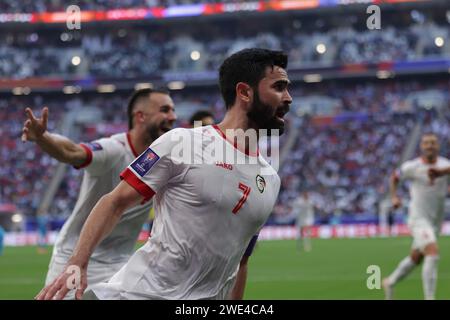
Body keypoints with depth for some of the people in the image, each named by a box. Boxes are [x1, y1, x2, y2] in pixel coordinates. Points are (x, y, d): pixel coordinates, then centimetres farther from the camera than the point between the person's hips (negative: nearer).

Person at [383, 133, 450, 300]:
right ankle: (429, 297, -21)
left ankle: (390, 282, 44)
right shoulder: (412, 167, -8)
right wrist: (394, 197, 0)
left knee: (416, 258, 20)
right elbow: (395, 177, 12)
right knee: (433, 253, -24)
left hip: (436, 221, 5)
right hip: (419, 219, -5)